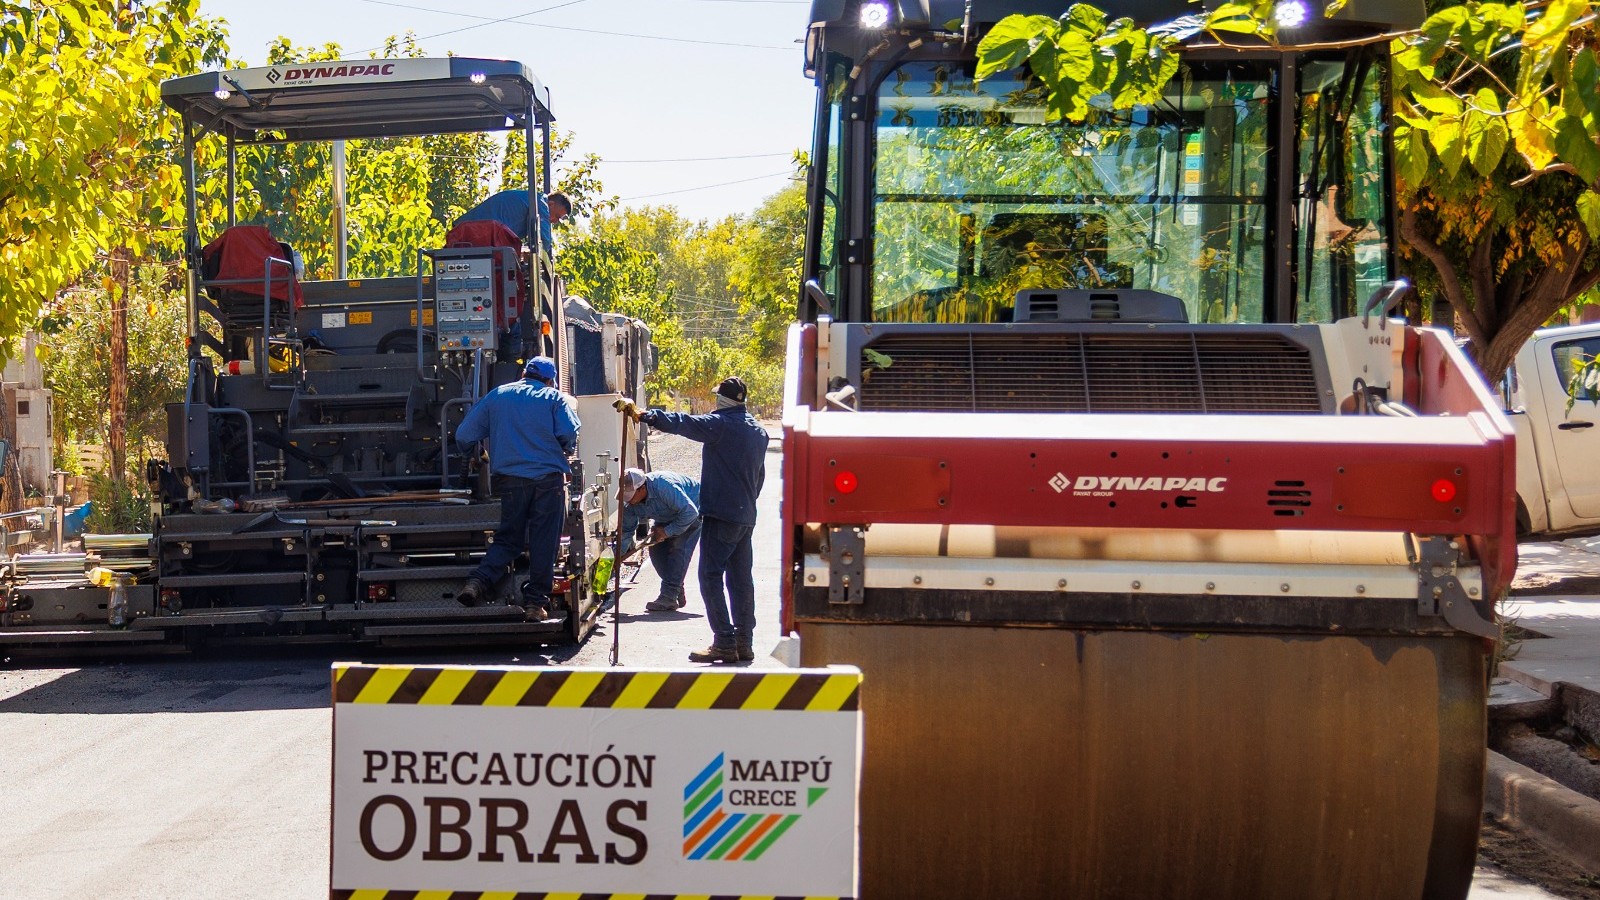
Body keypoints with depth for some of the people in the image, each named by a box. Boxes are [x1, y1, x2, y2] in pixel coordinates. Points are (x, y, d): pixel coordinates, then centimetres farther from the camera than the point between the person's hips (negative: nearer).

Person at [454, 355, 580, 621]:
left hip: (510, 477, 2)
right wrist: (565, 452, 13)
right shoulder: (555, 398, 5)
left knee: (508, 537, 11)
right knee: (544, 541, 3)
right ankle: (536, 601, 2)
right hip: (549, 477, -2)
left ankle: (478, 581, -9)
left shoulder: (497, 396, 13)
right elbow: (570, 434, -9)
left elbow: (464, 435, 10)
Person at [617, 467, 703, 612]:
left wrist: (667, 532, -30)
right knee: (656, 548, -5)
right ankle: (677, 591, 9)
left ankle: (669, 597, -22)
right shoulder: (631, 503, -18)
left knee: (679, 548, -22)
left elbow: (690, 512, -38)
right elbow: (625, 532, -7)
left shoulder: (664, 487, -42)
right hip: (670, 517, 8)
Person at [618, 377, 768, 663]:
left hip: (721, 514, -8)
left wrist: (642, 414, -15)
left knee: (711, 577, -6)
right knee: (741, 579, 11)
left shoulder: (721, 424, -12)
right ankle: (744, 642, 13)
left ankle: (724, 643, -10)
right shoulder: (758, 431, 14)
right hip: (747, 516, 8)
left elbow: (681, 423, -20)